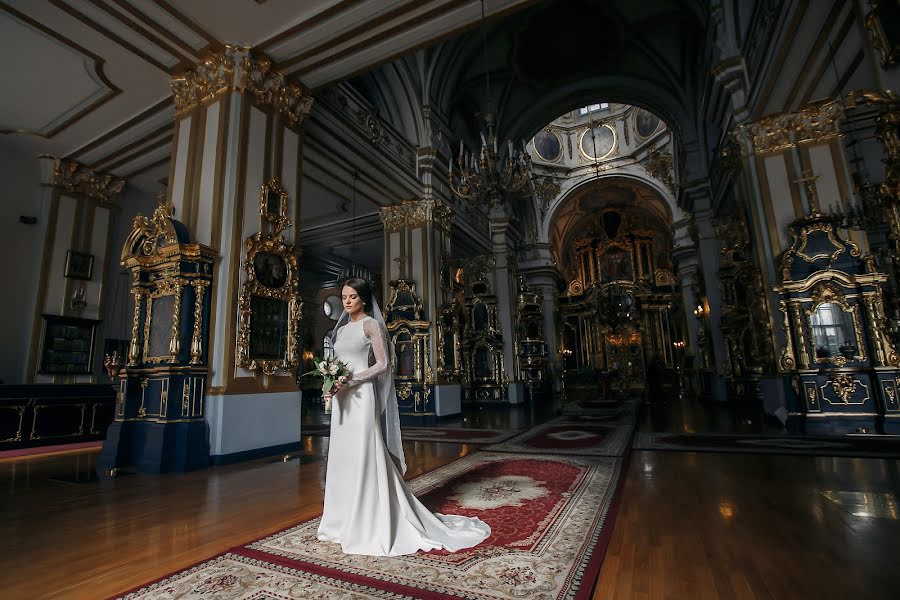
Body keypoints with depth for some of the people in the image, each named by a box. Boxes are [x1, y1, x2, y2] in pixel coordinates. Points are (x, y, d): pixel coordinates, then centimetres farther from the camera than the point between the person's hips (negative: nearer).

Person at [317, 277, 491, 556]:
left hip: (361, 397, -7)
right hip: (342, 400, 7)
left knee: (363, 457, -4)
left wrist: (350, 381, -17)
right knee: (342, 458, 11)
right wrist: (334, 382, -1)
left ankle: (370, 526, 9)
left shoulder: (371, 324, -5)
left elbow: (382, 364, -10)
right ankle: (345, 521, 24)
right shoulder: (341, 329, 16)